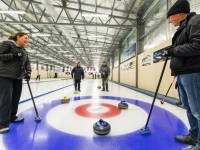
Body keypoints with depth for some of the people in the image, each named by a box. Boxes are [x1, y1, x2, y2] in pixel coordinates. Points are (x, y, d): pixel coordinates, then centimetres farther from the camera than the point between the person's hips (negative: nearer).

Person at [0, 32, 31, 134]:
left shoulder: (24, 51, 16)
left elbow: (27, 63, 10)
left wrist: (28, 72, -6)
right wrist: (13, 55, -21)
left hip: (18, 77, 7)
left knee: (16, 98, 10)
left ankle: (12, 117, 26)